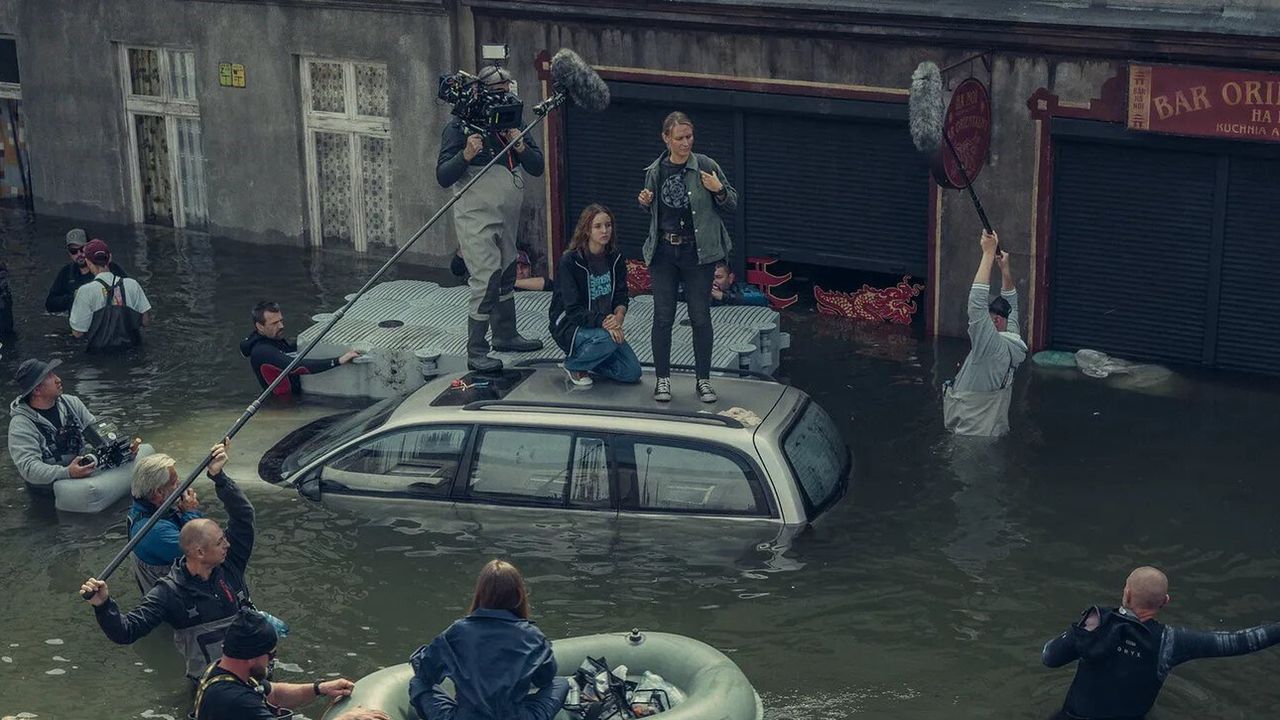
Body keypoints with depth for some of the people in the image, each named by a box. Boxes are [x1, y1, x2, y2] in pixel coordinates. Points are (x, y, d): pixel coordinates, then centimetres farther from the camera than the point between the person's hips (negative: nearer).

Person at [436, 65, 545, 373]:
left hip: (506, 219, 7)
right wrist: (466, 155, -31)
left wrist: (521, 147, -14)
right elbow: (443, 177, -15)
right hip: (476, 220, -7)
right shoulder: (460, 126, -11)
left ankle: (505, 335, 38)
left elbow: (537, 168, 4)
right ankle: (476, 353, -6)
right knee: (486, 283, -13)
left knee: (506, 276, 20)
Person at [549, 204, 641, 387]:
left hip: (606, 325, 6)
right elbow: (573, 309, -21)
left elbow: (621, 296, 1)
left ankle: (587, 360, 17)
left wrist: (619, 315, -23)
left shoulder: (615, 258, 1)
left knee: (632, 373, -7)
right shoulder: (570, 261, -17)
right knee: (607, 339, -37)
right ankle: (573, 364, -7)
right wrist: (603, 321, -35)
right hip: (570, 326, -6)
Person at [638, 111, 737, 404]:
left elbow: (732, 205, 0)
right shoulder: (655, 171, 4)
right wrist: (645, 202, -1)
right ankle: (662, 378, 15)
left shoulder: (706, 166, -6)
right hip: (663, 252, 2)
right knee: (663, 317, 4)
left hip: (698, 252, -2)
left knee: (700, 316, 3)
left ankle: (703, 379, 15)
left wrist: (719, 190, -20)